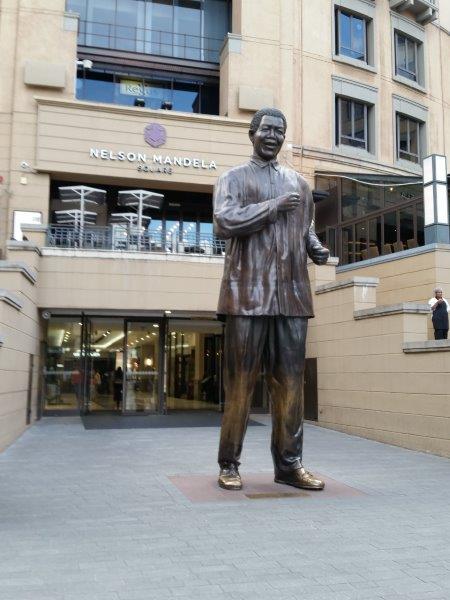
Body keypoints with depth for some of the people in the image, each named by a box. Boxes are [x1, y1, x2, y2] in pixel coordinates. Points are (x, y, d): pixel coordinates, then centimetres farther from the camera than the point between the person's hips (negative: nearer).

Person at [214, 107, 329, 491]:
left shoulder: (299, 183, 22)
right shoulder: (233, 178, 9)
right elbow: (224, 222, -8)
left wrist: (317, 250, 5)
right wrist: (272, 207, -9)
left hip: (292, 295, 4)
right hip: (248, 293, -4)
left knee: (291, 382, 4)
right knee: (240, 380, 0)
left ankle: (289, 464, 13)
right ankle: (229, 464, 10)